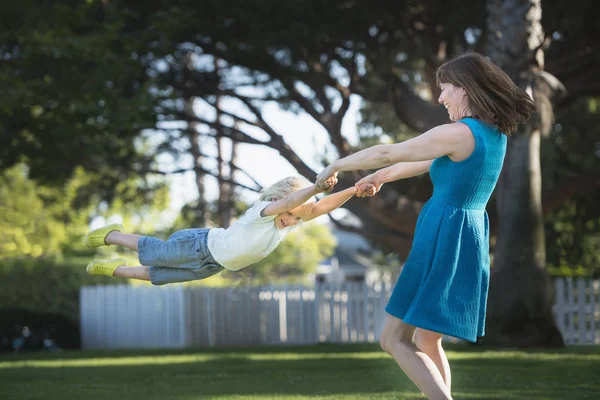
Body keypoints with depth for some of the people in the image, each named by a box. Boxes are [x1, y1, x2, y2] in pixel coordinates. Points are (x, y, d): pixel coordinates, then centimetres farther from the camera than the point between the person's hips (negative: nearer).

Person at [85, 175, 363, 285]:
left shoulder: (292, 220, -16)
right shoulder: (264, 210, -34)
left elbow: (323, 207, -29)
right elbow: (287, 201, -56)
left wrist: (353, 191, -41)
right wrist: (317, 187, -70)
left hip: (213, 265, 7)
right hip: (203, 246, -7)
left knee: (157, 275, 21)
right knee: (152, 253, 14)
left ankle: (114, 270, 43)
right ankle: (110, 235, 40)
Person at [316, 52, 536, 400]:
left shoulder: (458, 134, -16)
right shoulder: (497, 135, 10)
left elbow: (386, 153, -9)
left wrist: (336, 166, 7)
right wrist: (383, 176, 37)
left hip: (444, 240, -9)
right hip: (472, 240, 9)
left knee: (394, 340, -4)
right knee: (426, 341, 19)